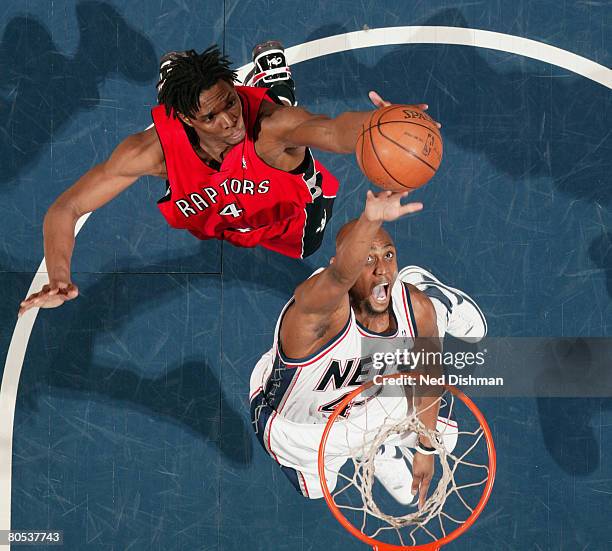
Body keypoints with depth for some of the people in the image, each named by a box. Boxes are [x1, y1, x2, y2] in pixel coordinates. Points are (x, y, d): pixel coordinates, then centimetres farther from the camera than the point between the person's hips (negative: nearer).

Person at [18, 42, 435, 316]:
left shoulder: (268, 121, -46)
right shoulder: (156, 147, -39)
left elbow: (334, 131, -68)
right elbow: (65, 209, -34)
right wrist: (59, 280, -52)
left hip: (288, 226, -2)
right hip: (209, 229, 2)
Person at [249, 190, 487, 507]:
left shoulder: (418, 310, -28)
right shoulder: (319, 304, -48)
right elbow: (340, 277, -74)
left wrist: (426, 449, 0)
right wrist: (370, 221, -95)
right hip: (296, 427, -4)